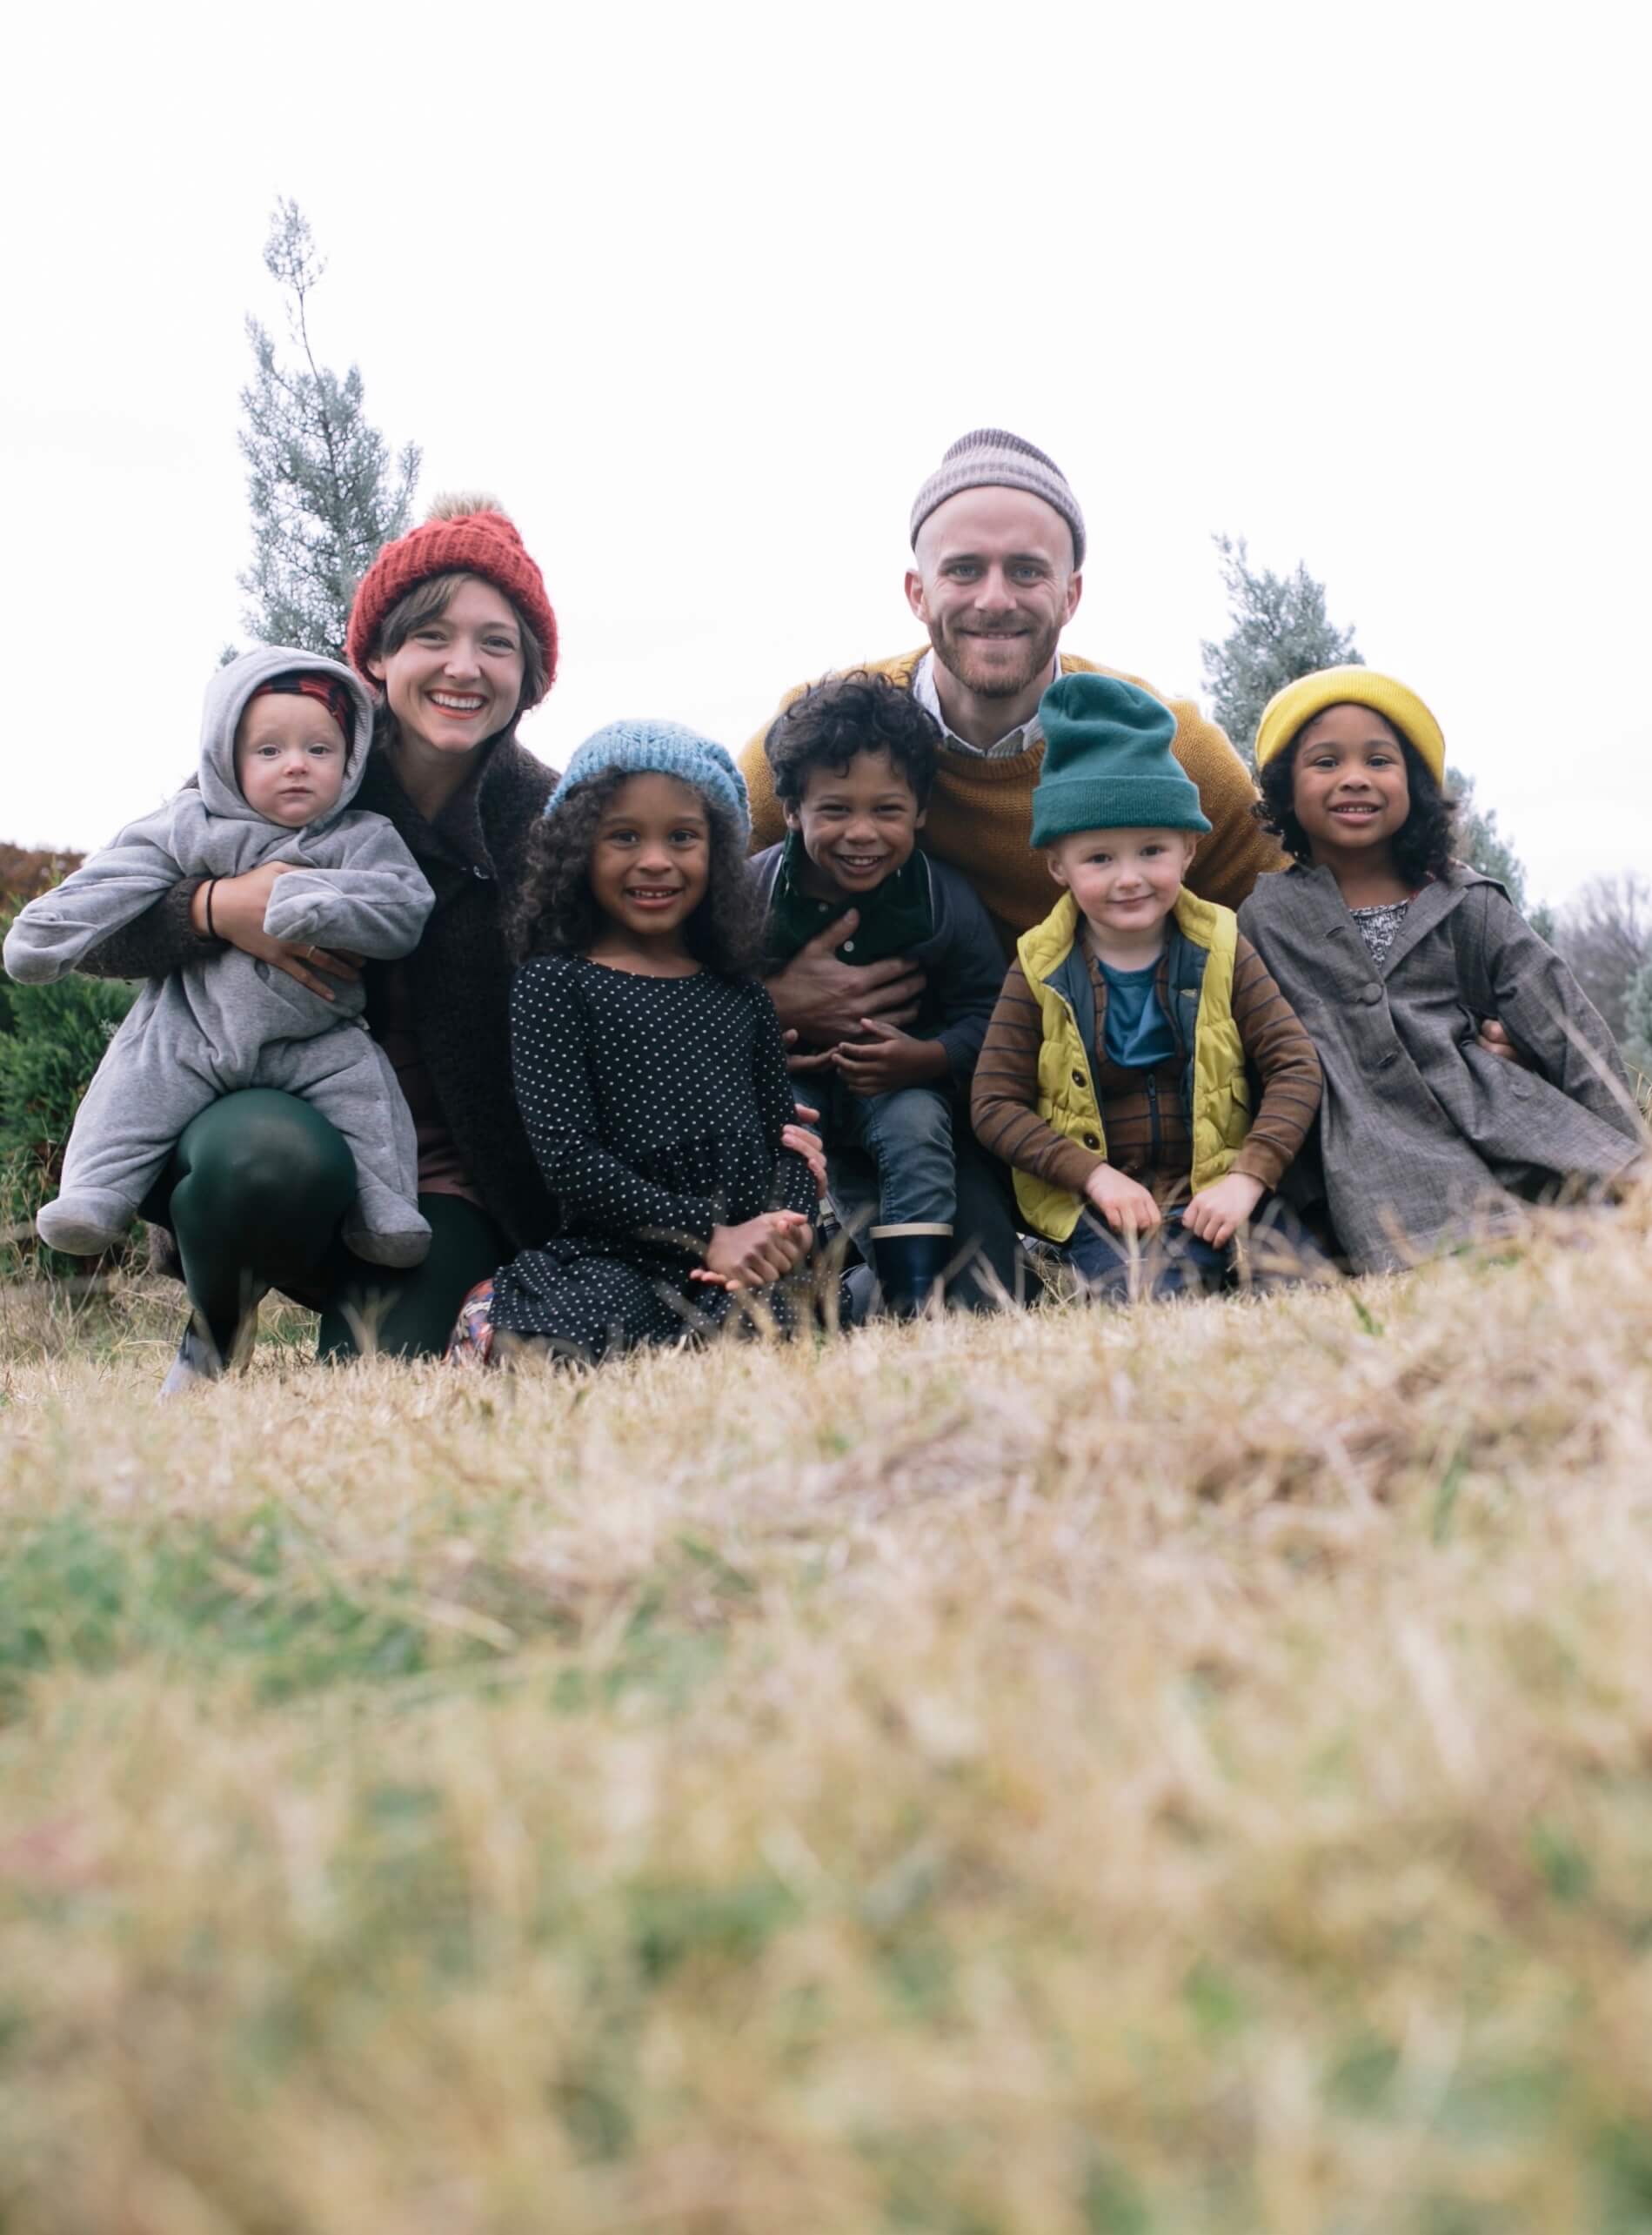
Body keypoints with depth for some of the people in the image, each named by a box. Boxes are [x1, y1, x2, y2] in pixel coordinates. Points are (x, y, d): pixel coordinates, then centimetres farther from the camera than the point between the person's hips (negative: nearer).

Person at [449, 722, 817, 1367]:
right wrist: (709, 1235, -13)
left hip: (748, 1264, 4)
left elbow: (785, 1137, 17)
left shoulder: (740, 995, 20)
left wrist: (787, 1225, -7)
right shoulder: (553, 983, 5)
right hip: (613, 1257, -4)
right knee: (530, 1350, -36)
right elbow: (567, 1156, -5)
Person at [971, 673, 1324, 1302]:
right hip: (1095, 1199, -2)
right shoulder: (1041, 968, -1)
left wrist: (1248, 1177, -14)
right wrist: (1095, 1175, -14)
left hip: (1212, 1188, 2)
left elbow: (1296, 1064, 0)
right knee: (1144, 1297, -32)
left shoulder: (1219, 950, 3)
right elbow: (995, 1102, -3)